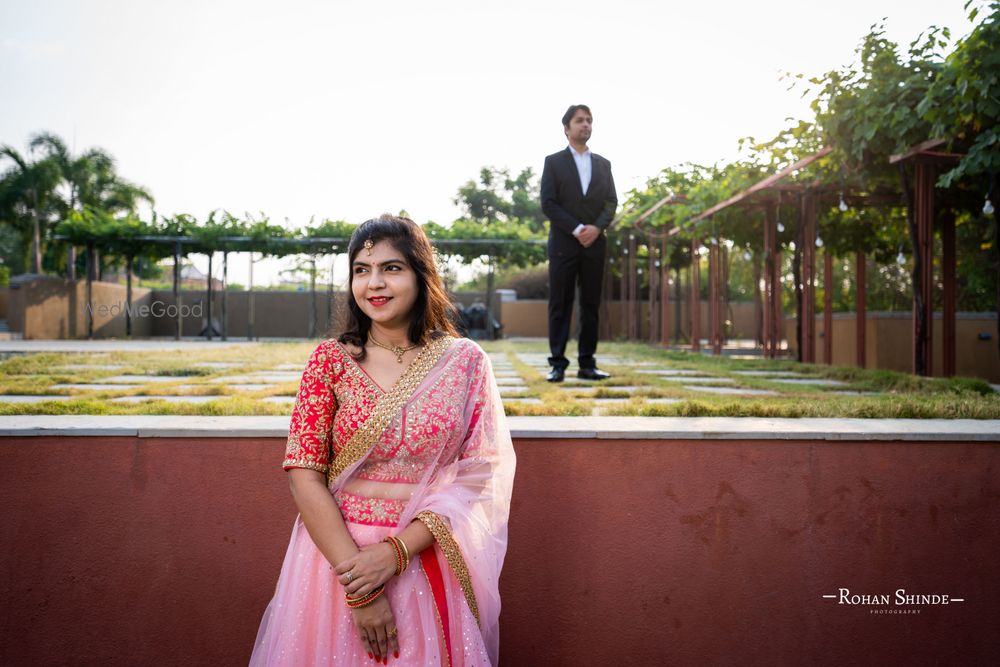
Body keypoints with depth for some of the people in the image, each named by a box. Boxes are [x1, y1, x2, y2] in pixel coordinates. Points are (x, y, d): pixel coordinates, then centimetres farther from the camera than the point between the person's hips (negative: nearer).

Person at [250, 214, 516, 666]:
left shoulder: (466, 361, -2)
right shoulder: (330, 360, -3)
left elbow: (482, 475, -7)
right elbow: (305, 477, -8)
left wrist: (397, 551, -18)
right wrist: (358, 588, -16)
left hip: (431, 558, 0)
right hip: (338, 553, 0)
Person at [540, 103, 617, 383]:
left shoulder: (603, 164, 16)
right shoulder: (553, 162, 5)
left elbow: (611, 203, 9)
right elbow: (548, 204, -4)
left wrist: (597, 227, -10)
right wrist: (577, 229, -13)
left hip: (594, 244, 4)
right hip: (563, 243, -3)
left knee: (591, 305, 2)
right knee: (560, 305, -4)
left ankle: (587, 364, 5)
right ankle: (558, 364, -3)